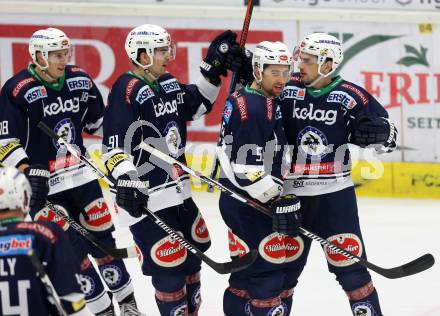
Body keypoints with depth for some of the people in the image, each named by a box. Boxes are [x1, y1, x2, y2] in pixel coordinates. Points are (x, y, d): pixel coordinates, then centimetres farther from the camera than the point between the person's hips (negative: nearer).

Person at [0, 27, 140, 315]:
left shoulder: (80, 81, 2)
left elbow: (99, 122, 18)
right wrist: (27, 172, -22)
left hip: (81, 175, 5)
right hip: (43, 184, -5)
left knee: (103, 237, 9)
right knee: (71, 248, -6)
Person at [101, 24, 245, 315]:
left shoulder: (169, 83, 10)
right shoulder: (128, 89, -16)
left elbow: (197, 105, 26)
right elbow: (115, 144, -22)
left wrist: (213, 70, 14)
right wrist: (126, 180, -33)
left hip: (178, 190, 9)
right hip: (146, 197, -9)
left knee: (195, 249, 19)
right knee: (169, 265, -8)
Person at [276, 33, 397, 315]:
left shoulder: (351, 97, -8)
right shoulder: (286, 90, -3)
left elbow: (388, 138, -3)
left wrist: (379, 131, -24)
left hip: (335, 193, -2)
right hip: (290, 193, 2)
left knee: (349, 265, -7)